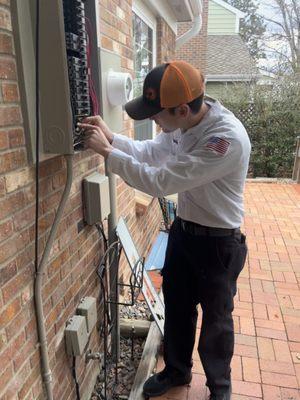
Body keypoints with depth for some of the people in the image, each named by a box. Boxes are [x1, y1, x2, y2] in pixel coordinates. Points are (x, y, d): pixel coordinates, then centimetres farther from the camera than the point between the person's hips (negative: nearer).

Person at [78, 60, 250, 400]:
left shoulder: (227, 138, -32)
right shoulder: (183, 123, -6)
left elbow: (160, 181, -32)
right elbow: (150, 152, 10)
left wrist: (106, 152, -23)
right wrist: (111, 137, -6)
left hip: (218, 243, -7)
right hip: (183, 230, 7)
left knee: (216, 319, 15)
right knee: (176, 307, 22)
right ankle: (176, 370, 49)